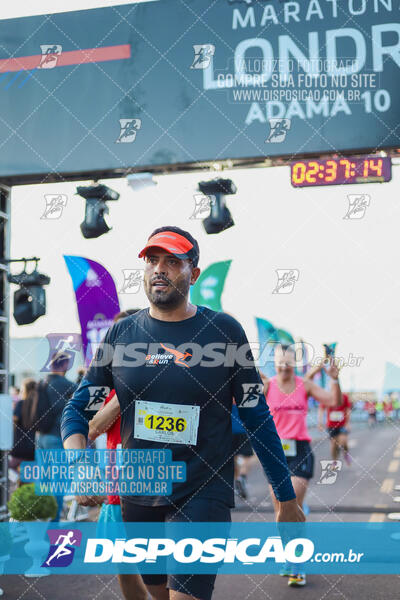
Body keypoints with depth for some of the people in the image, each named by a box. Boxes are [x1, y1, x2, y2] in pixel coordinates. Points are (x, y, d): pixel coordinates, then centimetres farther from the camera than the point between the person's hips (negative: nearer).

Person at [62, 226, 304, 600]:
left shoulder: (224, 331, -5)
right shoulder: (121, 333, 2)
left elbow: (257, 417, -2)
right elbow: (78, 406, 6)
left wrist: (286, 499, 0)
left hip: (203, 496, -3)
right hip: (138, 498, 4)